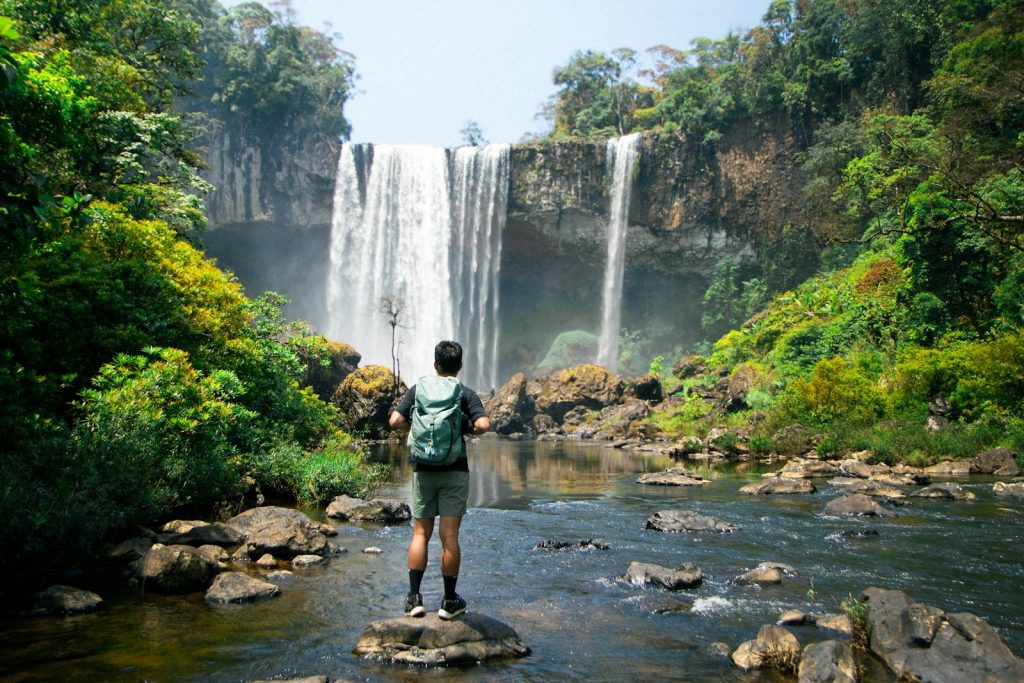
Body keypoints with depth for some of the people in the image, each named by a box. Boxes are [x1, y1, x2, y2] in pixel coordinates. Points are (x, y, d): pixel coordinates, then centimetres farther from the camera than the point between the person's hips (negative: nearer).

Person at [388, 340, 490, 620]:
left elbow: (395, 421, -4)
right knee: (449, 536, 1)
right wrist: (466, 430, 4)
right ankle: (450, 601, 8)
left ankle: (414, 598, 6)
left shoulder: (417, 390, 4)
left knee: (420, 533, 9)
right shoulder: (466, 394, -2)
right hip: (454, 470, -1)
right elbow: (483, 425, -16)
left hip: (423, 469, 2)